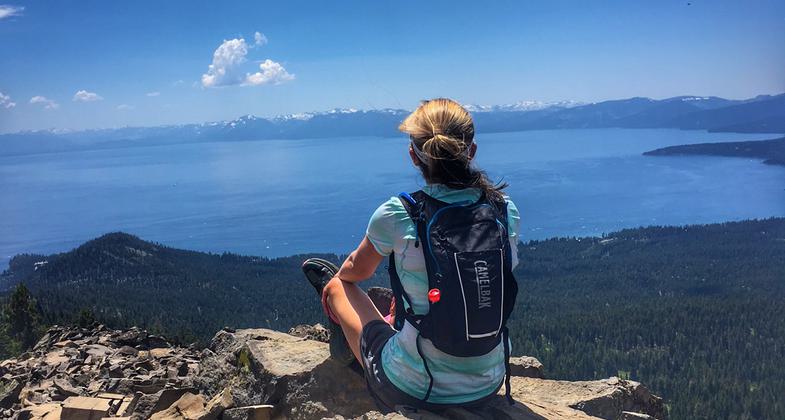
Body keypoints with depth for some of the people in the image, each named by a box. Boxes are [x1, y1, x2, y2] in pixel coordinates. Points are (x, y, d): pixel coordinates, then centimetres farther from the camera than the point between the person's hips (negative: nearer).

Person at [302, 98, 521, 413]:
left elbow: (358, 271, 4)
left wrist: (338, 277, 30)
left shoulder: (396, 215, -18)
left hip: (414, 391, -4)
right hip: (489, 386, 4)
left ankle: (346, 338, 55)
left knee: (338, 286, 21)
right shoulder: (506, 211, -9)